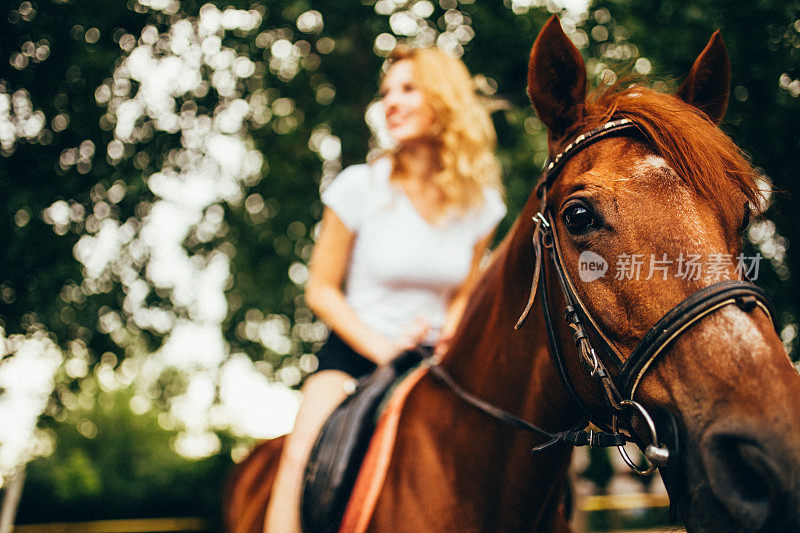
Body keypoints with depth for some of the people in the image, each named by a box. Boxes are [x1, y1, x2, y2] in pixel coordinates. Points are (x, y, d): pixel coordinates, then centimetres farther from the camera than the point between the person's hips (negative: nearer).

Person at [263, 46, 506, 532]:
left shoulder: (480, 202, 0)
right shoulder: (360, 187, -9)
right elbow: (321, 290, -3)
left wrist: (449, 339, -8)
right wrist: (382, 347, -14)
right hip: (355, 351, -3)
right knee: (300, 458, -27)